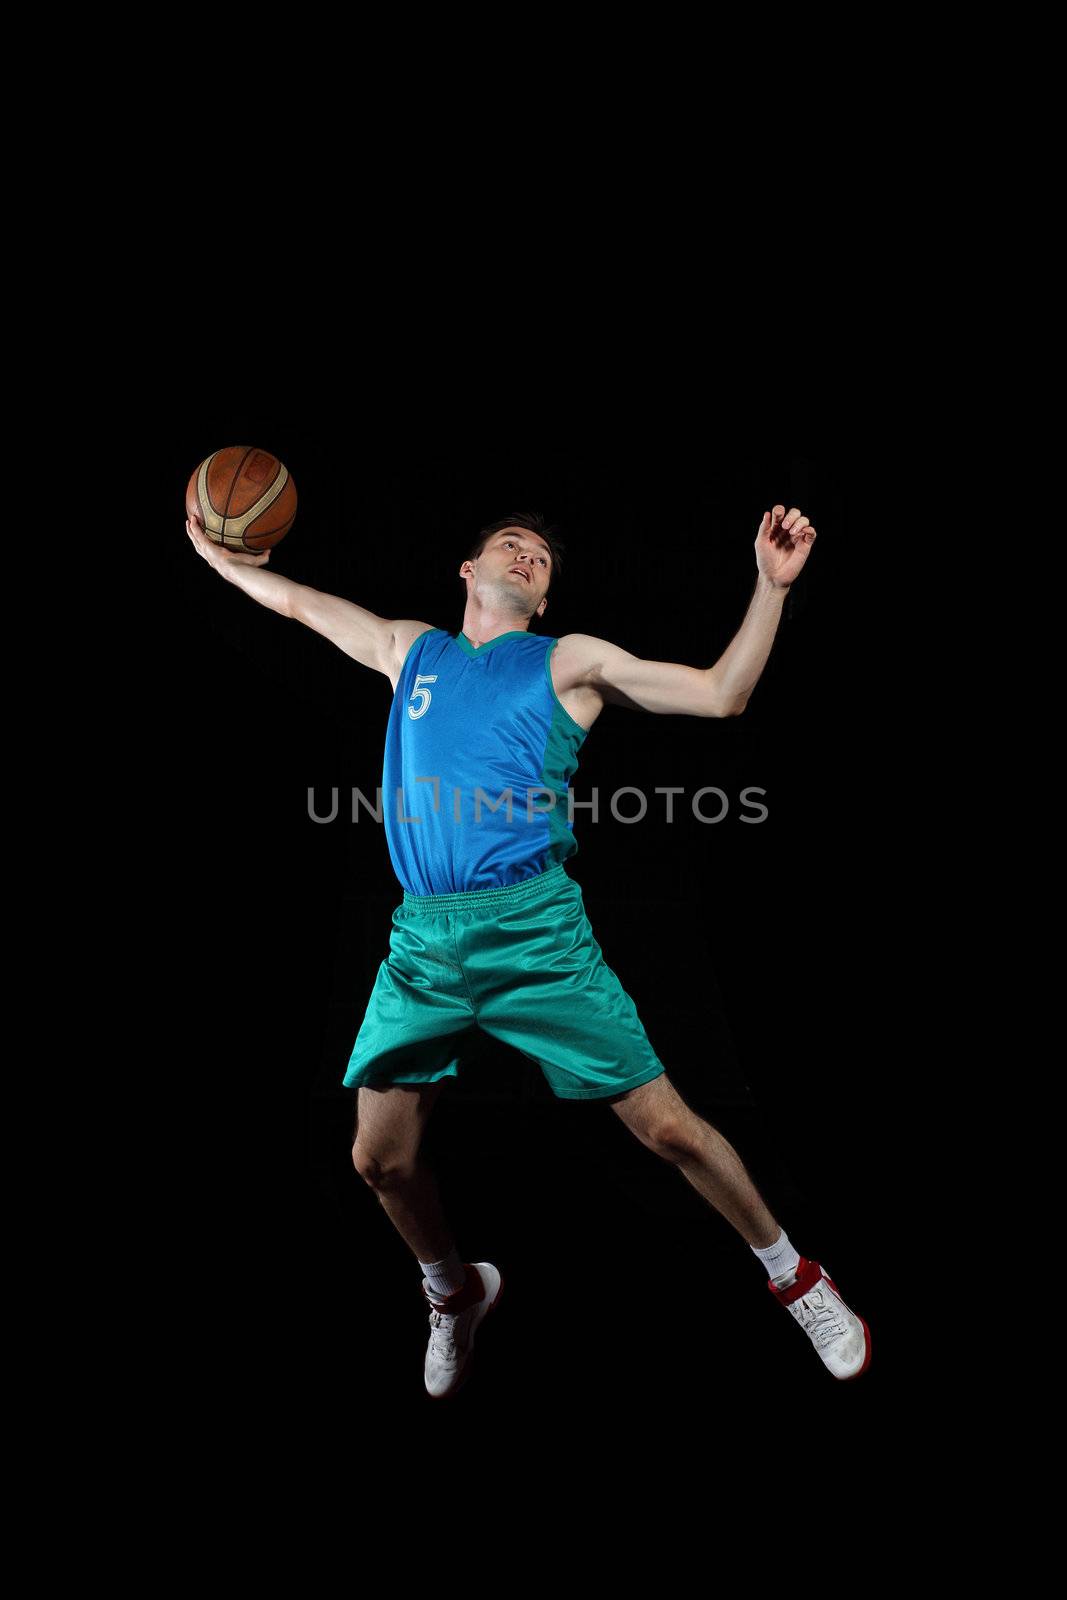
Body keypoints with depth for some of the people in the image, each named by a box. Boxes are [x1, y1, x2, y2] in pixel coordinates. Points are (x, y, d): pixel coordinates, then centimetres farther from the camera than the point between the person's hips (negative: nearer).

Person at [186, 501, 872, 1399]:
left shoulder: (569, 661, 9)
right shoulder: (410, 651, 19)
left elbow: (721, 694, 4)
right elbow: (296, 600, 33)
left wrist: (771, 587, -4)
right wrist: (219, 555, 35)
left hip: (534, 930, -3)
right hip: (421, 938, 4)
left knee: (668, 1127, -5)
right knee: (380, 1159, 8)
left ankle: (793, 1276, 21)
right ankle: (457, 1293, 38)